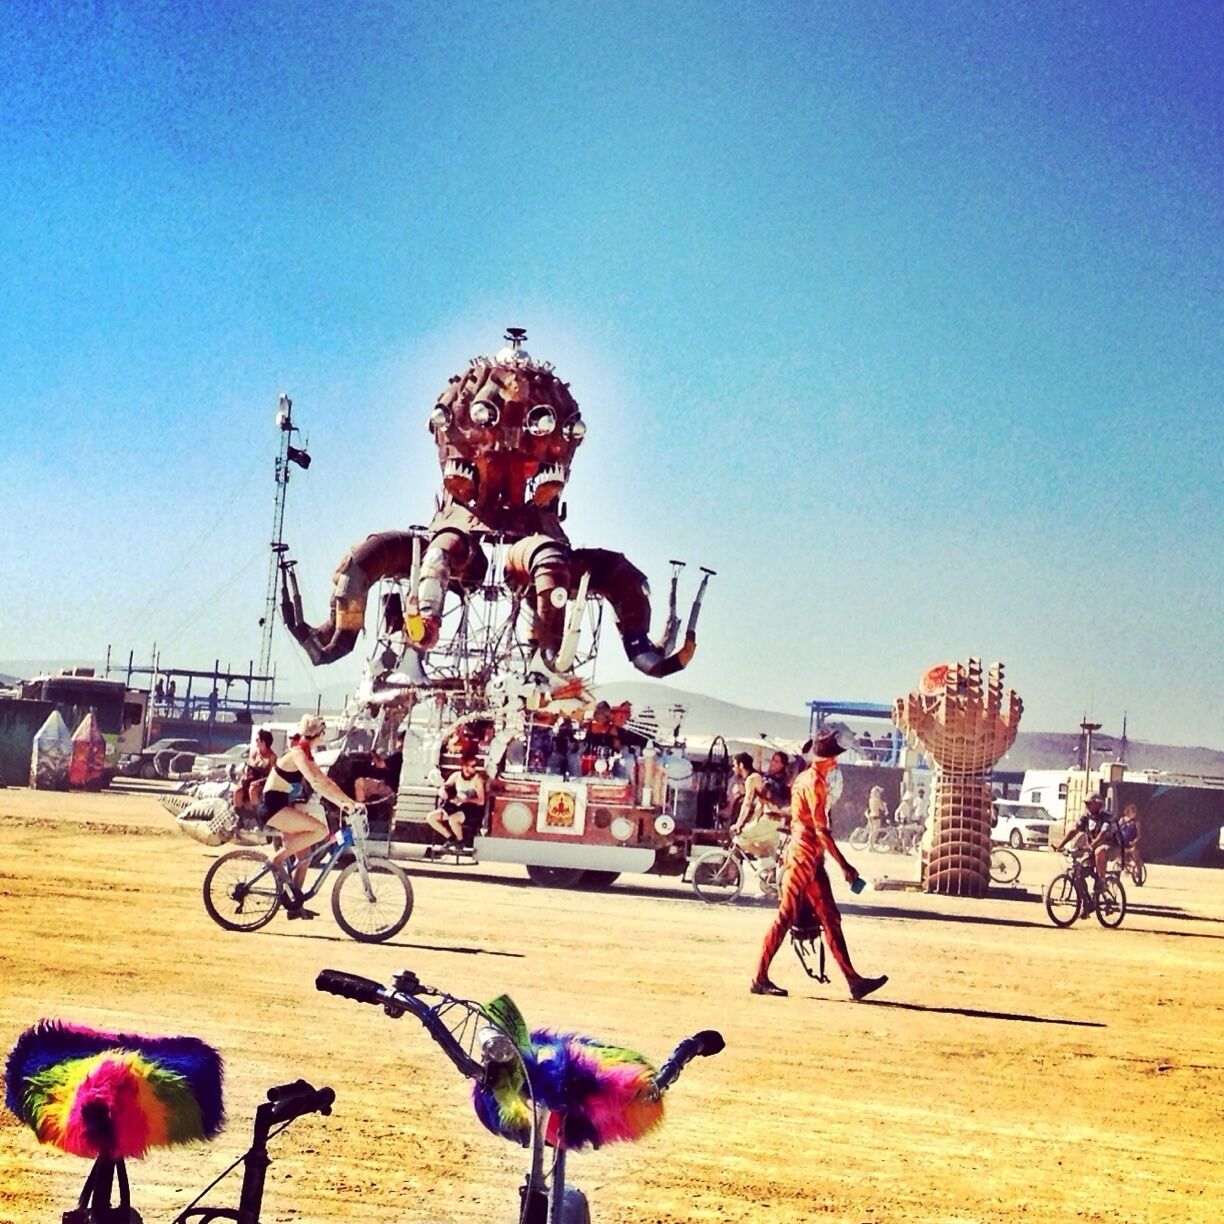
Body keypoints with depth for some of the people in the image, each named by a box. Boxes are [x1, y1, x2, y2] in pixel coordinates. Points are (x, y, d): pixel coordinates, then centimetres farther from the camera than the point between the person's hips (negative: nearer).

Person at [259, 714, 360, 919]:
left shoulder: (305, 754, 13)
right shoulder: (298, 753, -18)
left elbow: (320, 783, 16)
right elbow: (317, 782, -30)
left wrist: (341, 803, 6)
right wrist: (348, 801, -33)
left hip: (283, 806, 10)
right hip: (273, 806, -10)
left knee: (304, 854, 10)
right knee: (320, 830, -21)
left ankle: (295, 904, 16)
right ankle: (278, 859, -14)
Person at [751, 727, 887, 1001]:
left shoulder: (806, 778, 16)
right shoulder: (815, 782, -14)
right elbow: (821, 829, -20)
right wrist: (845, 866, -20)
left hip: (812, 859, 10)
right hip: (803, 857, -10)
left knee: (830, 918, 6)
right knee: (786, 917, -6)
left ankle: (853, 980, 5)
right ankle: (760, 978, -2)